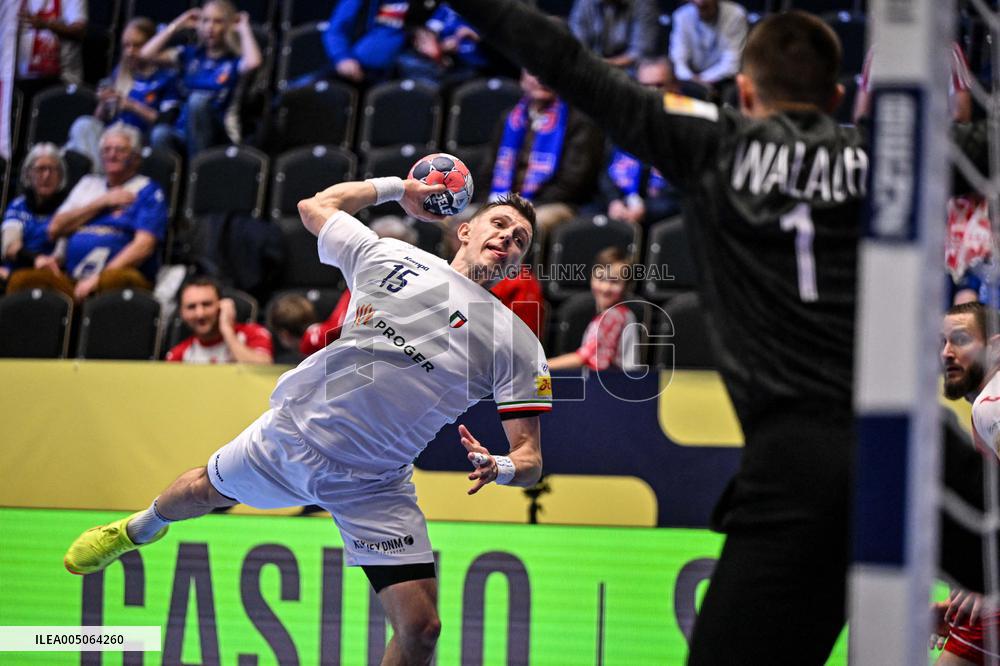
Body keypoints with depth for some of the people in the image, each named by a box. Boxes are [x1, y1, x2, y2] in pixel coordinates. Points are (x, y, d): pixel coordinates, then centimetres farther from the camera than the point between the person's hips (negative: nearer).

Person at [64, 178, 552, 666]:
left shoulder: (517, 344, -8)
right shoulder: (388, 256, -2)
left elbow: (530, 458, -11)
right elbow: (315, 206, 15)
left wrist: (497, 468, -33)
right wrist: (394, 186, 18)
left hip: (373, 489, -2)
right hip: (290, 431, 2)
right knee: (199, 492, 26)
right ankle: (138, 530, 63)